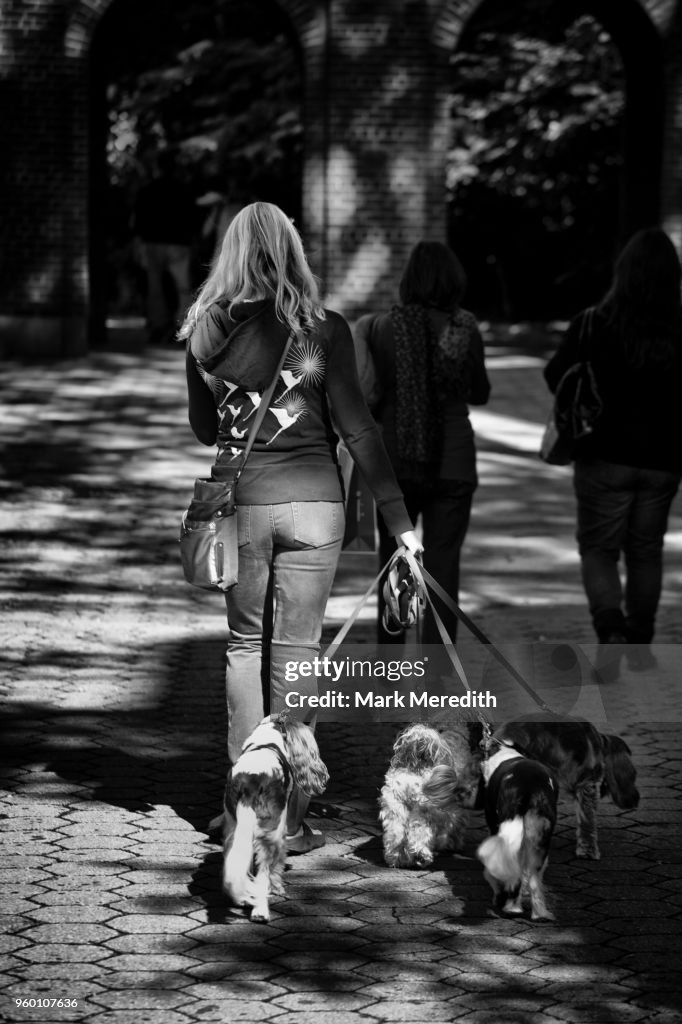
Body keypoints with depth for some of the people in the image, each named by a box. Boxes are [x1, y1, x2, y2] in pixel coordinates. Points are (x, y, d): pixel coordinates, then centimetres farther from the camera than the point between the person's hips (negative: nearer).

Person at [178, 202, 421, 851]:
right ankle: (289, 819, 5)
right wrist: (396, 516, -4)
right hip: (311, 502, -1)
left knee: (245, 645, 15)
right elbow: (356, 428, -8)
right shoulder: (322, 329, -7)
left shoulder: (205, 332, -1)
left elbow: (204, 429, 11)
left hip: (239, 501, 2)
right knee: (295, 652, 4)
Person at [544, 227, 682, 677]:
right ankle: (640, 644, 23)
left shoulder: (593, 326, -14)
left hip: (606, 456, -2)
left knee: (599, 549, 9)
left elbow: (556, 377, -2)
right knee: (646, 549, 17)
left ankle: (611, 632, -12)